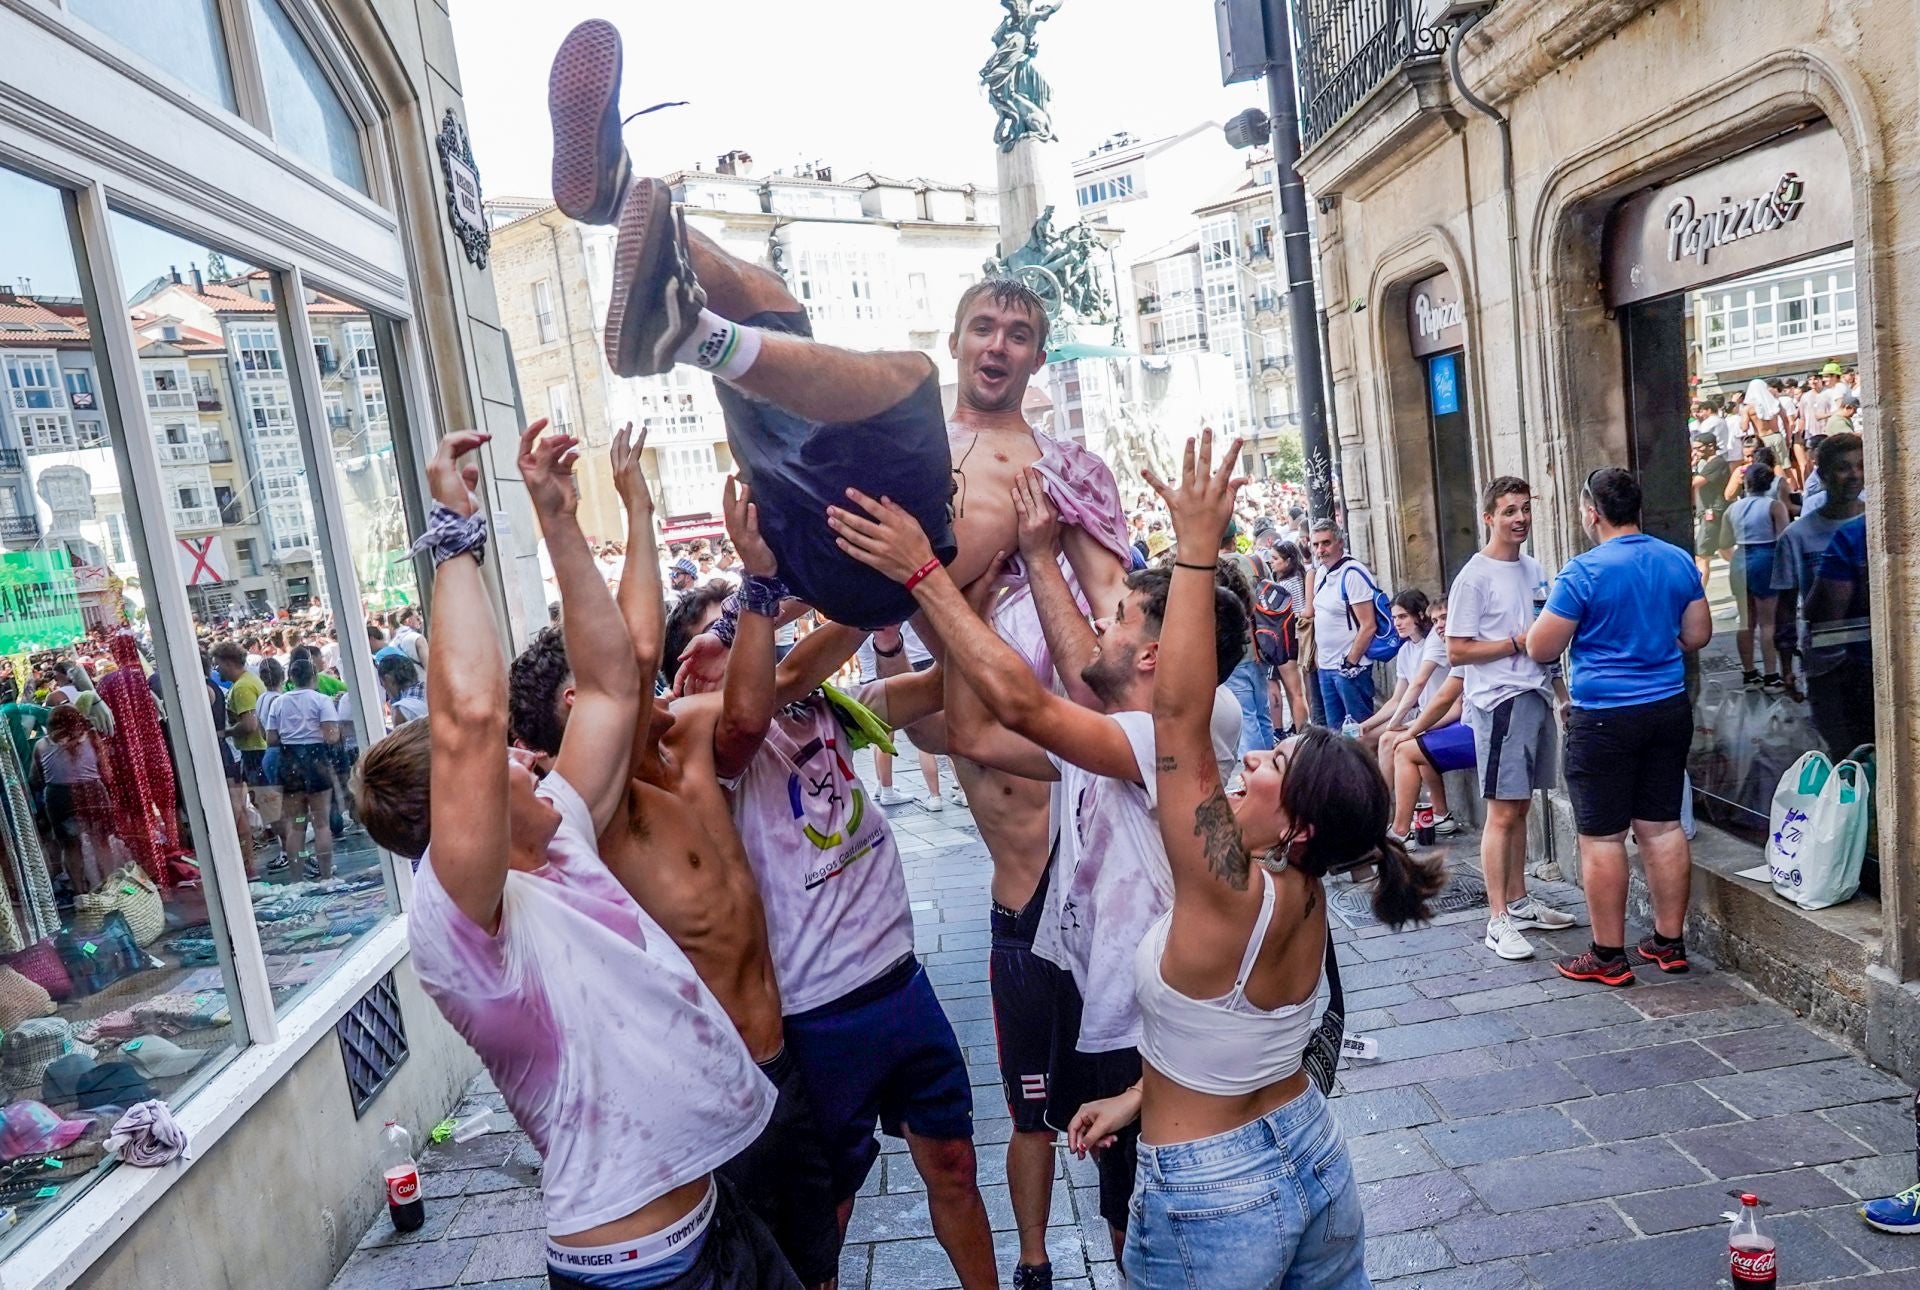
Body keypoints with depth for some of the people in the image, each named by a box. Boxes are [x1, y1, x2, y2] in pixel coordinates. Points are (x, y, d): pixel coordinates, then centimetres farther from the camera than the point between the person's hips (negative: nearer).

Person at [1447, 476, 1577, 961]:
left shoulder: (1535, 570, 13)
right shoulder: (1475, 577, -10)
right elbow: (1457, 651, -13)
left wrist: (1562, 691, 17)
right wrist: (1517, 643, -16)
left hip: (1537, 697, 7)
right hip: (1499, 702, -7)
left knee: (1520, 808, 14)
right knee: (1502, 813, -6)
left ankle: (1519, 901, 24)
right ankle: (1498, 920, -1)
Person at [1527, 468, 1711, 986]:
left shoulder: (1583, 571, -15)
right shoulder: (1678, 561, 4)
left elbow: (1540, 649, -11)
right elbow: (1698, 635, 13)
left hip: (1604, 719, -7)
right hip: (1670, 710, 7)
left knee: (1601, 837, 2)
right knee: (1662, 826, 15)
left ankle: (1608, 956, 10)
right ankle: (1669, 941, 23)